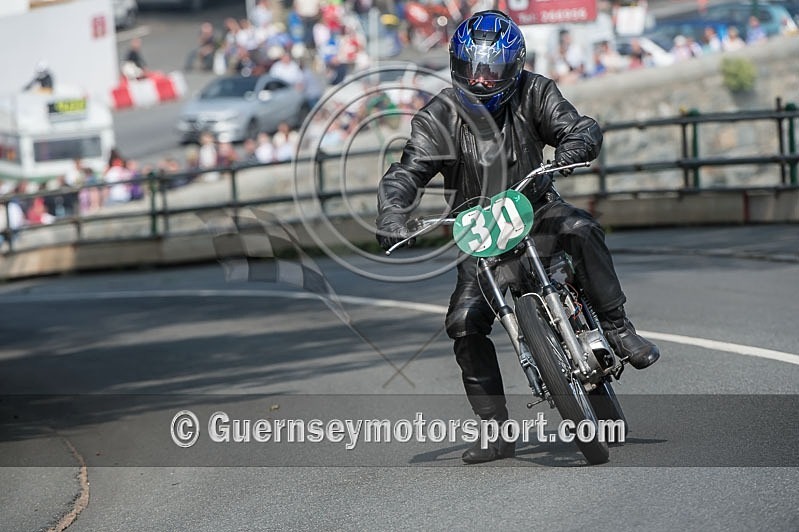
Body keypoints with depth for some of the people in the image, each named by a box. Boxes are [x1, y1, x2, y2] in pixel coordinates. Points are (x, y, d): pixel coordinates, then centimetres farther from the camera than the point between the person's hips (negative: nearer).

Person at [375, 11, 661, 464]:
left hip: (536, 210, -1)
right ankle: (497, 431, -5)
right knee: (464, 324, -14)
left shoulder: (533, 94, -4)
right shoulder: (439, 117, -5)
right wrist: (391, 216, -32)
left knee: (581, 229, -34)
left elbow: (579, 125, -14)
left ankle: (618, 328, -21)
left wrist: (576, 143, -40)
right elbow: (406, 173, -12)